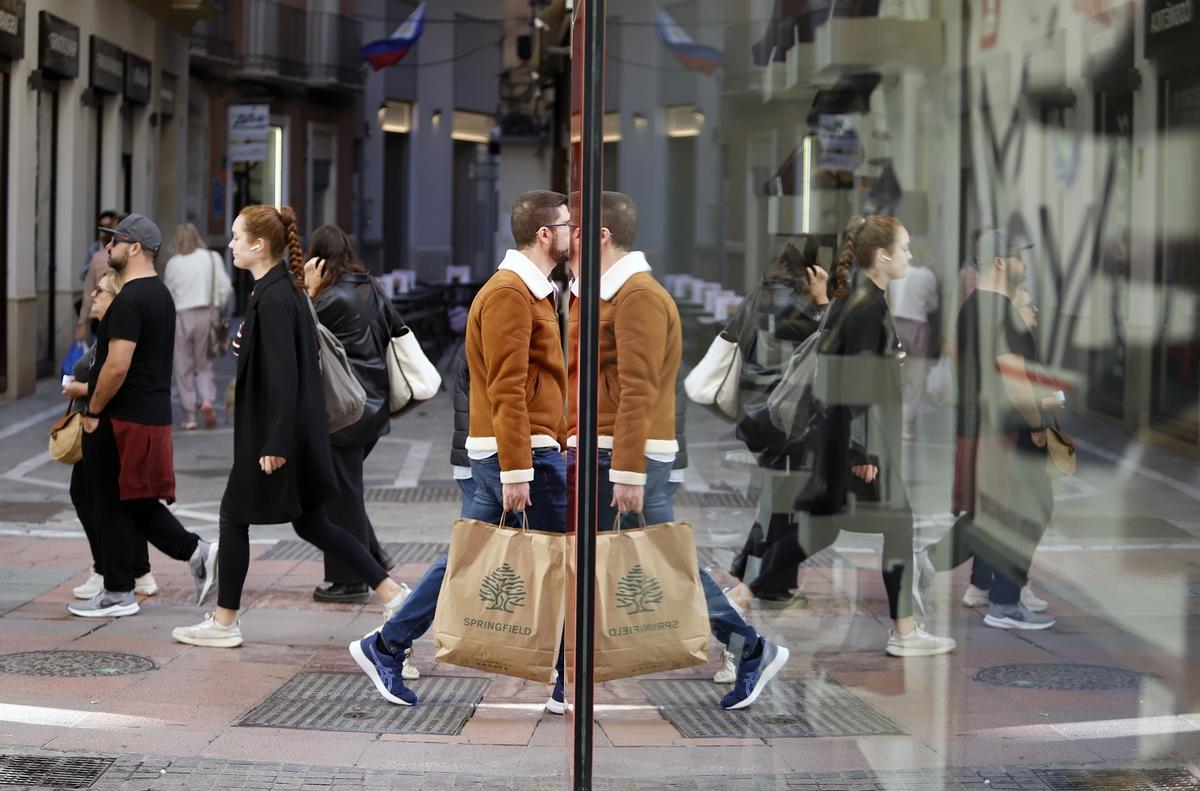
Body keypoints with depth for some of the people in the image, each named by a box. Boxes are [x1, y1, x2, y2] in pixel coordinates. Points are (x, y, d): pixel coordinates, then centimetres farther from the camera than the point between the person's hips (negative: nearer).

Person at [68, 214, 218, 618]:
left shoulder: (129, 300, -17)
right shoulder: (160, 293, 15)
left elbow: (117, 366, -24)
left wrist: (93, 411, -12)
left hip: (123, 419, -10)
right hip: (154, 414, 10)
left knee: (114, 506, 0)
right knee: (137, 504, 15)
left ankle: (118, 593, 7)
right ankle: (197, 552, 5)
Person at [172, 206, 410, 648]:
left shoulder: (272, 299, -19)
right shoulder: (288, 289, 10)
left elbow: (282, 375, -23)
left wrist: (275, 445, -22)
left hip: (273, 433, -9)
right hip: (300, 428, 9)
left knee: (234, 515, 5)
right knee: (310, 524, 12)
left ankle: (224, 623, 16)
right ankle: (391, 593, 9)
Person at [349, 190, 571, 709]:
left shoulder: (532, 291, 18)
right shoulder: (509, 293, -14)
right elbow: (507, 389, -20)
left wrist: (565, 443, 22)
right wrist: (517, 471, -23)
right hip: (517, 452, -10)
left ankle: (385, 647, 15)